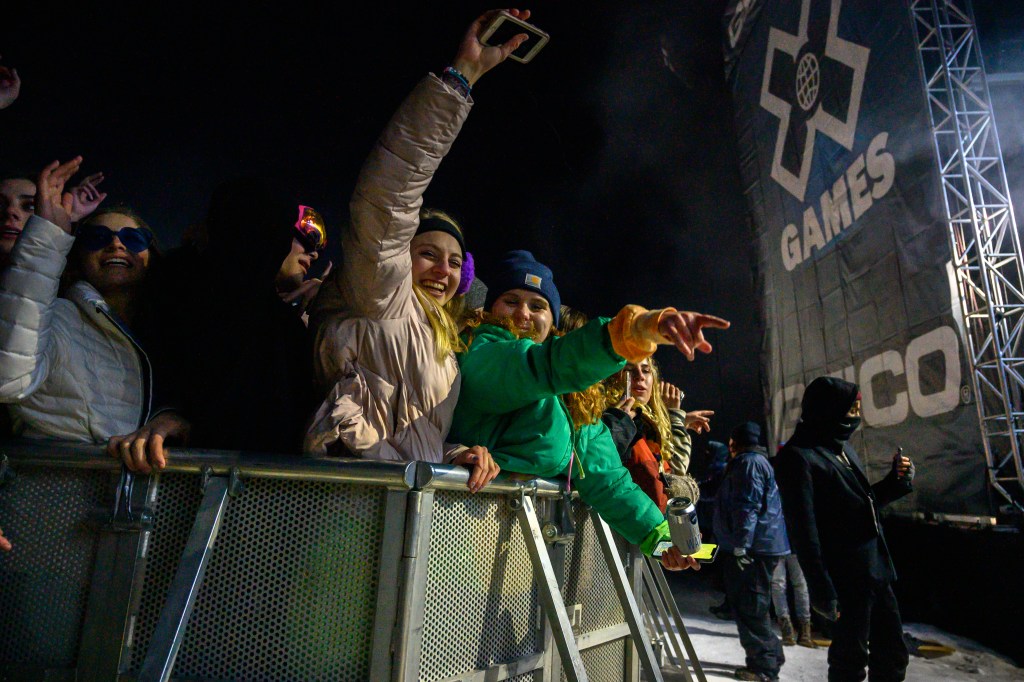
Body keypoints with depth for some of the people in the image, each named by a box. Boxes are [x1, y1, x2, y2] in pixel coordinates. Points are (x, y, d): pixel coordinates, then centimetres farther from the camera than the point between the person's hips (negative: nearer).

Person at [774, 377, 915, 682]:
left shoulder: (843, 447, 11)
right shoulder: (798, 456, -17)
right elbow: (803, 530, -20)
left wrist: (896, 481, 4)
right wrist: (823, 591, -21)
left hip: (877, 571, 9)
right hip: (846, 578, -9)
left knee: (892, 656, 19)